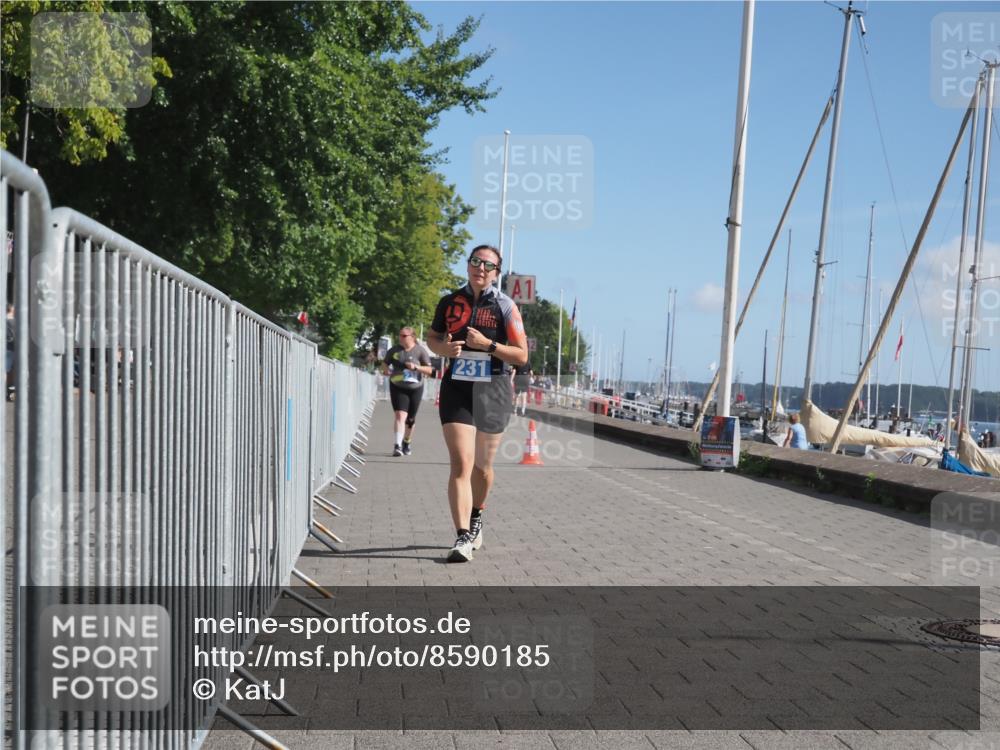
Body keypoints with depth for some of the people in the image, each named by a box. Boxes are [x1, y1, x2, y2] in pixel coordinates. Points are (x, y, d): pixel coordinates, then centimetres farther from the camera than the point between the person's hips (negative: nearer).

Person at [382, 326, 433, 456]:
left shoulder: (420, 351, -4)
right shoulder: (394, 350, 2)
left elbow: (429, 370, -6)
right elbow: (385, 363, 16)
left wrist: (416, 367, -22)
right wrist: (386, 370, -7)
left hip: (415, 388, 1)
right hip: (397, 388, -1)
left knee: (411, 419, 12)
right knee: (400, 415, -18)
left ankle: (406, 443, 35)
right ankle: (397, 446, -23)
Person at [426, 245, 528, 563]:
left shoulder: (505, 306, -2)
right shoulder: (450, 302, 5)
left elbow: (521, 355, -4)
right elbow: (432, 338, 19)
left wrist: (488, 344, -18)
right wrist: (444, 347, -3)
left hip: (492, 391, 0)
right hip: (457, 388, 1)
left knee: (482, 466, 13)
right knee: (461, 464, -13)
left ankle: (476, 520, 38)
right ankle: (463, 537, -14)